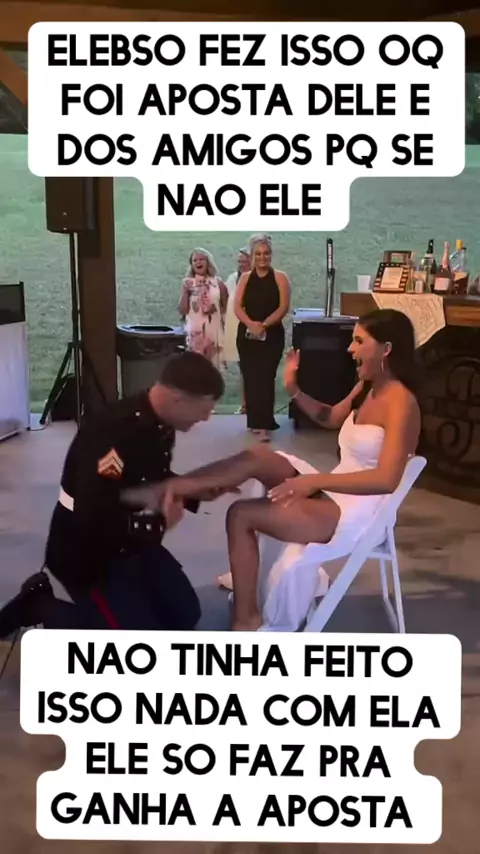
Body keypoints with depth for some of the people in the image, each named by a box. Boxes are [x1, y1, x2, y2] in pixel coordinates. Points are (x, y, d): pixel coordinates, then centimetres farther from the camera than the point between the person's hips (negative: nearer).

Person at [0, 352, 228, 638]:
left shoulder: (158, 425, -4)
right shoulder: (115, 434, -34)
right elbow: (95, 523, -36)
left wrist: (194, 492, -3)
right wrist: (159, 523, -21)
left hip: (130, 544, 9)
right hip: (87, 555, -9)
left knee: (186, 615, 15)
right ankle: (42, 607, 6)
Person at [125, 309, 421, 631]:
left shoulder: (400, 402, -20)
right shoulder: (367, 388, 9)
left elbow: (386, 480, -30)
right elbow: (331, 418, 27)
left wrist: (314, 480, -32)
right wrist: (294, 390, 8)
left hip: (356, 513, -9)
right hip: (333, 494, 9)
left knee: (241, 515, -16)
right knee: (257, 458, -9)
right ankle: (169, 489, -15)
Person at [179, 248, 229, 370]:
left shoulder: (218, 282, 5)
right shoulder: (188, 283, 3)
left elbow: (226, 307, 19)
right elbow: (182, 311, -3)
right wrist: (186, 292, -10)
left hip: (214, 330, 1)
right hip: (194, 331, -1)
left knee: (214, 364, 2)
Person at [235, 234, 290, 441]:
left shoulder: (279, 278, 2)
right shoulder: (245, 278, 9)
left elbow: (283, 307, -7)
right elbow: (237, 307, -1)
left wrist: (264, 324, -21)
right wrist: (251, 324, -20)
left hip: (272, 335, -3)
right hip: (247, 335, 3)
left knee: (265, 378, -10)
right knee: (250, 378, 5)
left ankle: (264, 425, -13)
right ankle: (254, 421, 16)